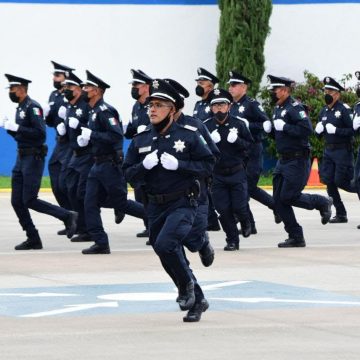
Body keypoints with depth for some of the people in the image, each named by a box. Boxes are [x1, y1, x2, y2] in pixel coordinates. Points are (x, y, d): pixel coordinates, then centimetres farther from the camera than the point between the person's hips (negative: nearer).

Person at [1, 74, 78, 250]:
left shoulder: (32, 107, -13)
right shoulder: (20, 108, 15)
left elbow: (40, 132, -23)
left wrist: (17, 128, -21)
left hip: (34, 158, -9)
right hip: (22, 158, 9)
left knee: (29, 201, -10)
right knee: (17, 201, 4)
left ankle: (67, 216, 2)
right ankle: (33, 239, 9)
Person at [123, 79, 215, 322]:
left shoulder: (188, 136, -5)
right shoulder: (141, 140, 6)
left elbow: (209, 165, -6)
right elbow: (129, 175, 6)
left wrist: (178, 165, -18)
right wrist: (144, 165, -15)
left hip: (183, 204, -5)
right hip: (156, 207, 5)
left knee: (165, 244, -27)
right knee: (170, 260, 11)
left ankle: (187, 284, -3)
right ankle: (197, 301, 27)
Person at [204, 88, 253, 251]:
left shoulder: (238, 124, -5)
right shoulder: (206, 126, -4)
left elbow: (250, 145, -1)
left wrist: (237, 141, -19)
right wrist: (210, 142, -22)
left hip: (237, 172, -1)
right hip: (217, 175, 1)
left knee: (239, 207, -3)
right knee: (223, 210, 1)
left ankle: (245, 222, 32)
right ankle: (232, 240, 15)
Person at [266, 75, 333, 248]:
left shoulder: (294, 108, -15)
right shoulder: (277, 109, 13)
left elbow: (307, 129, -27)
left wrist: (284, 127, -24)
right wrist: (270, 129, 5)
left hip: (297, 161, -9)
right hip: (283, 160, 9)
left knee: (288, 197, -10)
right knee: (278, 200, 4)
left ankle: (323, 203, 14)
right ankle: (296, 238, 10)